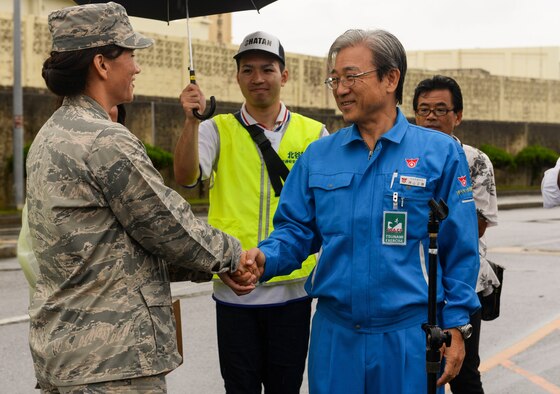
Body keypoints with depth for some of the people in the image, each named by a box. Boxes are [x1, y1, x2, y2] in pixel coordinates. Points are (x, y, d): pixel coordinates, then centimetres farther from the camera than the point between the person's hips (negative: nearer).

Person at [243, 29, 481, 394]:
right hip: (335, 333, 3)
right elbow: (296, 230, 8)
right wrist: (264, 257, -13)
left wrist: (456, 329, -3)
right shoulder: (318, 155, 6)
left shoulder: (440, 153, -3)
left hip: (409, 336, -2)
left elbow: (459, 251, -1)